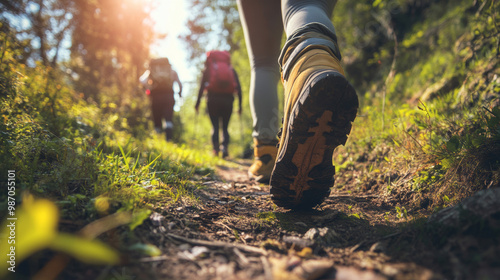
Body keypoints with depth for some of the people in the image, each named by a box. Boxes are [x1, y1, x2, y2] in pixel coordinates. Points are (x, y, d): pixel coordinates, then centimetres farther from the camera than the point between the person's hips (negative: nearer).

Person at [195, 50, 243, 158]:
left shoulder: (208, 68, 12)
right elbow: (238, 88, 7)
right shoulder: (232, 70, 16)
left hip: (213, 99, -1)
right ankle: (225, 146, -14)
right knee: (225, 127, 10)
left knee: (215, 126, 7)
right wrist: (240, 105, 8)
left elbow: (202, 86, 2)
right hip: (228, 100, 1)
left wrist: (198, 102, 3)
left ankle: (216, 148, -10)